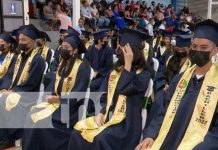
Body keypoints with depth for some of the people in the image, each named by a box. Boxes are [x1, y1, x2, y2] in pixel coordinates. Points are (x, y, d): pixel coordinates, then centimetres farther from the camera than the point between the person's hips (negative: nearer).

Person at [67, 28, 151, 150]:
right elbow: (103, 97, 13)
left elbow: (124, 89, -21)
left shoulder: (144, 74, -5)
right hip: (108, 117, 6)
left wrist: (128, 63, -16)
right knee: (78, 133, -14)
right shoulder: (115, 72, 13)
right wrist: (100, 113, -5)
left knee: (101, 138, -30)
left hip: (127, 123, -6)